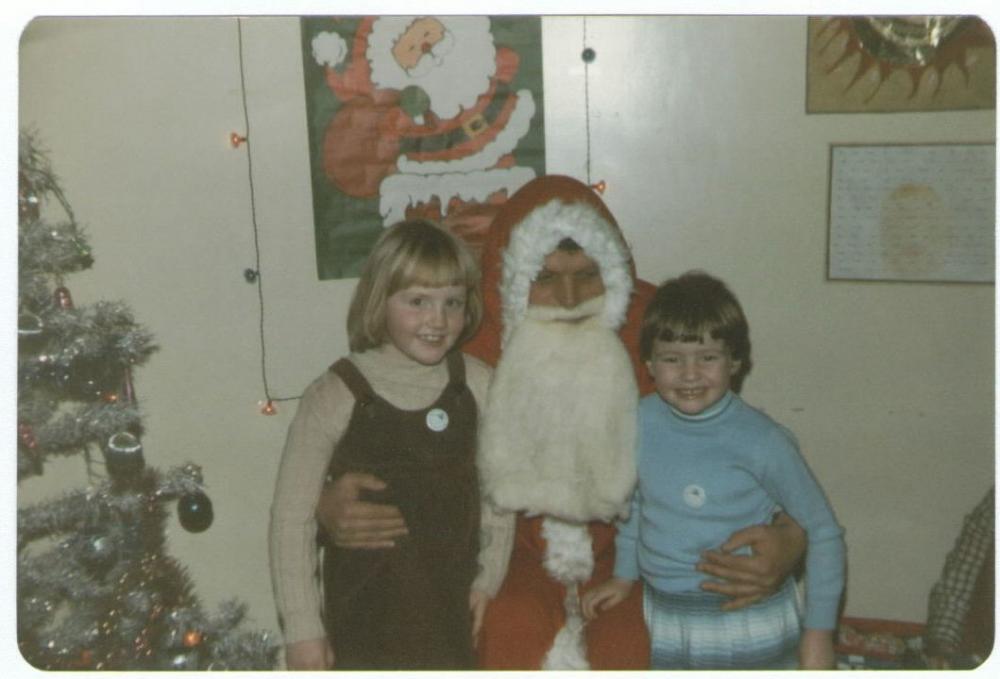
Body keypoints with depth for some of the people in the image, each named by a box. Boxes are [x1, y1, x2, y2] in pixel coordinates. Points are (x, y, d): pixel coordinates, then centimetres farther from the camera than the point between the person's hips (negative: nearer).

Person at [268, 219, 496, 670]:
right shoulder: (336, 397, -17)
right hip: (365, 615, -3)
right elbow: (292, 517, -12)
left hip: (454, 607, 3)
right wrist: (301, 626, -10)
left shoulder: (476, 384, -6)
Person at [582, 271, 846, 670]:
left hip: (748, 630, -4)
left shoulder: (761, 441, -19)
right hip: (664, 622, 4)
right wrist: (624, 575, 17)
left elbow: (823, 532, -9)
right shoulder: (639, 423, -7)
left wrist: (819, 631, -7)